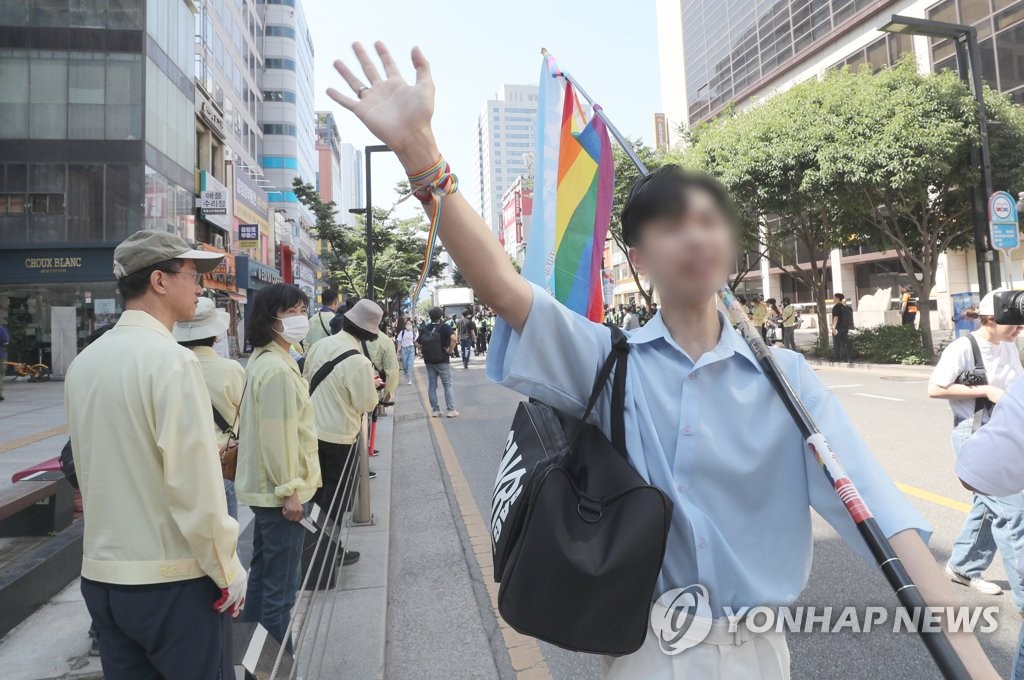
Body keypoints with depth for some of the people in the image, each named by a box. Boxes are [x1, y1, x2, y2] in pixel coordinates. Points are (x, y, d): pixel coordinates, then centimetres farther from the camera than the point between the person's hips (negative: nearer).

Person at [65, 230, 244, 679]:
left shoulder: (83, 362, 5)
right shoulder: (170, 359, -19)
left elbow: (88, 469, 12)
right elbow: (195, 482, -22)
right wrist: (227, 570, -10)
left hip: (100, 574, 7)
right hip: (171, 579, -7)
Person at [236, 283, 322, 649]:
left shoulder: (261, 360, 11)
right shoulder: (277, 368, -21)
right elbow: (277, 435, -24)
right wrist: (289, 489, -19)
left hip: (264, 486, 11)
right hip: (279, 489, -11)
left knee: (262, 572, 21)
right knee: (281, 585, 1)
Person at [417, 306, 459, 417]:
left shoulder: (425, 328, 2)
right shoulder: (445, 327, -11)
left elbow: (417, 343, 2)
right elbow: (453, 338, -26)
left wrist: (424, 352, 8)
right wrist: (450, 350, -15)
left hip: (429, 361, 4)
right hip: (442, 361, -4)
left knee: (431, 386, 10)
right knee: (447, 385, 3)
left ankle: (435, 410, 14)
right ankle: (451, 410, 2)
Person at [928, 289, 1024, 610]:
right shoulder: (963, 348, -17)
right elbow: (935, 389, -20)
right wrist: (985, 391, -21)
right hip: (975, 437, -8)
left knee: (989, 505, 16)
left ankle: (963, 567, 33)